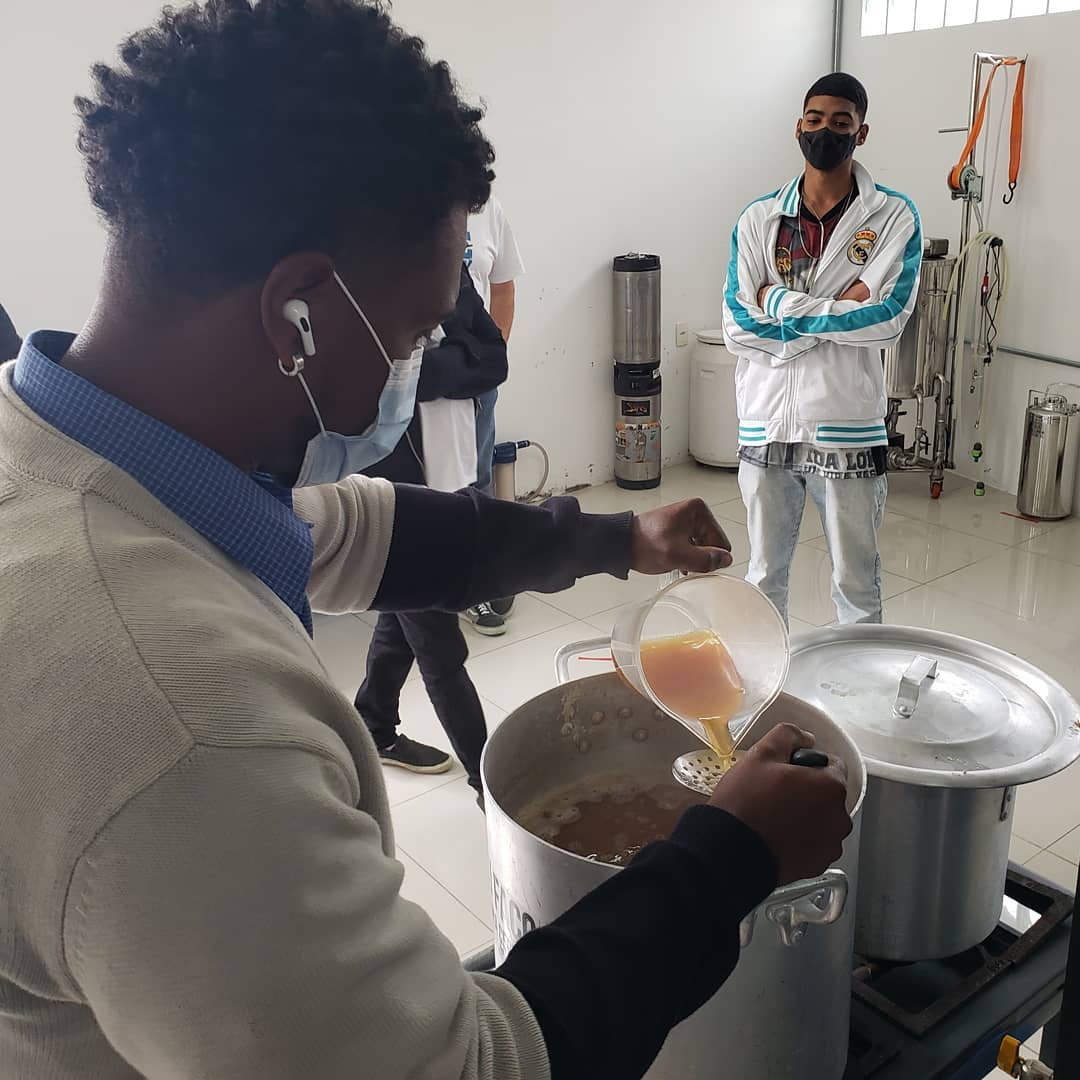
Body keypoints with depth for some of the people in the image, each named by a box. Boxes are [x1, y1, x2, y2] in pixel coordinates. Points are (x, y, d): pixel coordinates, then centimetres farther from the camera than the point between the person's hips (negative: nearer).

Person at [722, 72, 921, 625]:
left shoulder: (894, 217, -1)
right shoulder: (759, 219, 4)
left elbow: (886, 316, -15)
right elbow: (738, 325, -6)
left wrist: (783, 303, -12)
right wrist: (836, 314, -11)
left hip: (847, 429, -2)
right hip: (767, 426, 2)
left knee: (857, 585, 11)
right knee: (764, 578, 16)